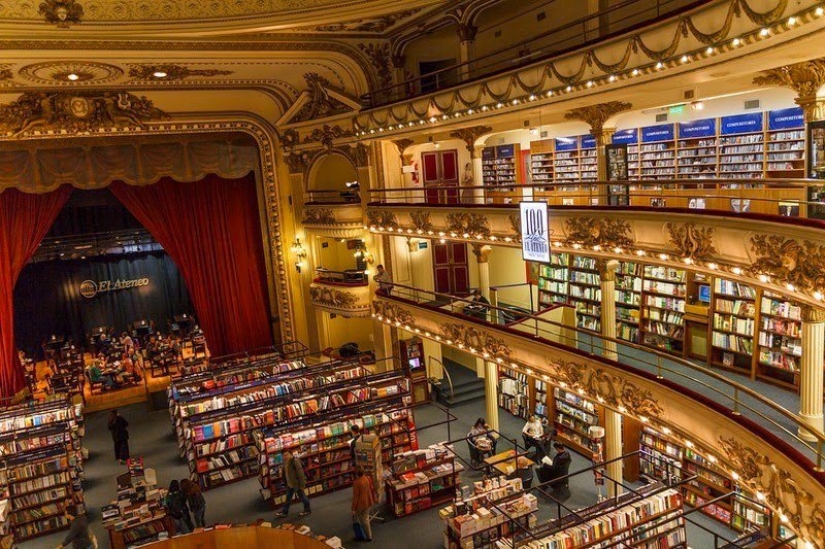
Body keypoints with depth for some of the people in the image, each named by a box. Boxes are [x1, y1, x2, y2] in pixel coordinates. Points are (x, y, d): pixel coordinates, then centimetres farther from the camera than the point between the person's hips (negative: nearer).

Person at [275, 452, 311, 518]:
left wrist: (302, 485, -21)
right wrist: (287, 482, 19)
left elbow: (300, 473, -24)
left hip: (297, 483, -8)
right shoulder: (286, 461, 0)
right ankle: (284, 512, 30)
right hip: (290, 483, 8)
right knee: (288, 498, 18)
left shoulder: (295, 461, -26)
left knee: (302, 496, 11)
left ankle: (307, 510, 29)